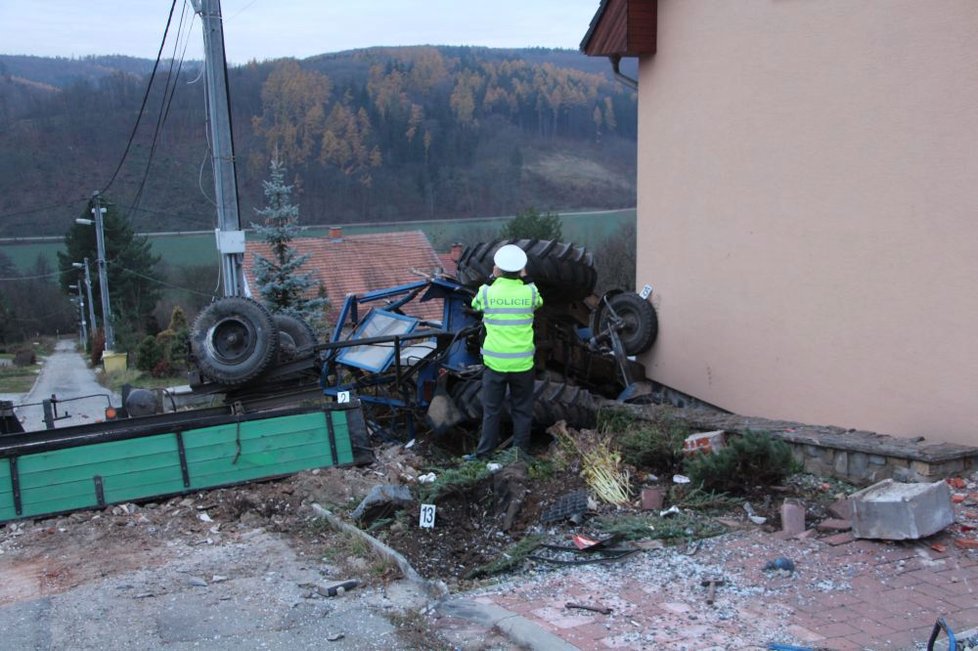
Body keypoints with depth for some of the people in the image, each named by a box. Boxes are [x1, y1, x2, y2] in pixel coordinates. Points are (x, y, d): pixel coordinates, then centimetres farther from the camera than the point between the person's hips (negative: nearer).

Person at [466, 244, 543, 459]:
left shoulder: (487, 291, -8)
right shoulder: (529, 291, -6)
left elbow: (475, 304, 15)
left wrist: (491, 278, 11)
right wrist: (526, 278, 13)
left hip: (494, 362, 0)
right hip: (522, 363, 0)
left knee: (491, 410, 10)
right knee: (522, 410, 12)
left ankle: (484, 455, 15)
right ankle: (521, 454, 17)